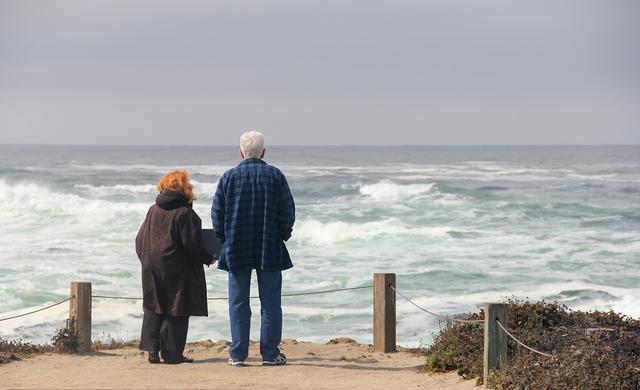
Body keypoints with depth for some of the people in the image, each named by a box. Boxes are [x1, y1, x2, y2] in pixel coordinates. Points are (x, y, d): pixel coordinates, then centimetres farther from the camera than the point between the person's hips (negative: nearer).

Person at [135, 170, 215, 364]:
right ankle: (171, 353, 0)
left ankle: (152, 348, 7)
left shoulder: (153, 211, 7)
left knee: (153, 308, 13)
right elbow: (192, 244, -15)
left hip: (151, 267, 6)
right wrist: (208, 258, -1)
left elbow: (140, 240, 12)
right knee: (175, 310, 0)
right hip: (176, 271, -6)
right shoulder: (185, 213, -13)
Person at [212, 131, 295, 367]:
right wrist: (283, 236, 12)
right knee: (270, 302, 4)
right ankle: (270, 353, 2)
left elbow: (217, 214, 1)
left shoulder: (228, 177, 0)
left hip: (236, 250, 1)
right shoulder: (275, 176, -2)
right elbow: (288, 213, -2)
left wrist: (224, 239, 14)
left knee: (238, 303, 4)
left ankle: (238, 354, 3)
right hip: (270, 250, -1)